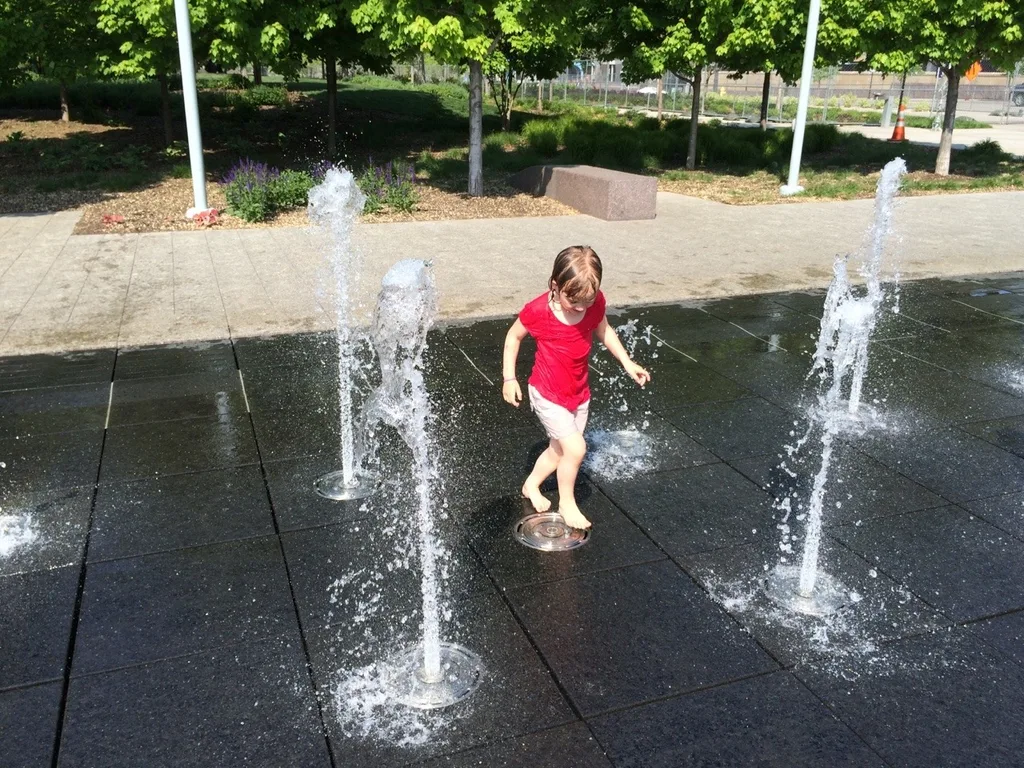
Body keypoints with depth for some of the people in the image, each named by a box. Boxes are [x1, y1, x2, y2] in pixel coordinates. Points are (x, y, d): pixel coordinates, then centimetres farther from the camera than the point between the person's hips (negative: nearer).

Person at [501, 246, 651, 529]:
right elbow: (513, 336, -8)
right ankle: (567, 503, 12)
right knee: (575, 448, -12)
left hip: (579, 393, 5)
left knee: (559, 449, 18)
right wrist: (509, 378, -10)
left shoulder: (595, 302, -14)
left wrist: (627, 363, 1)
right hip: (548, 395, -5)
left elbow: (603, 331, 7)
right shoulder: (538, 311, -26)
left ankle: (531, 485, 44)